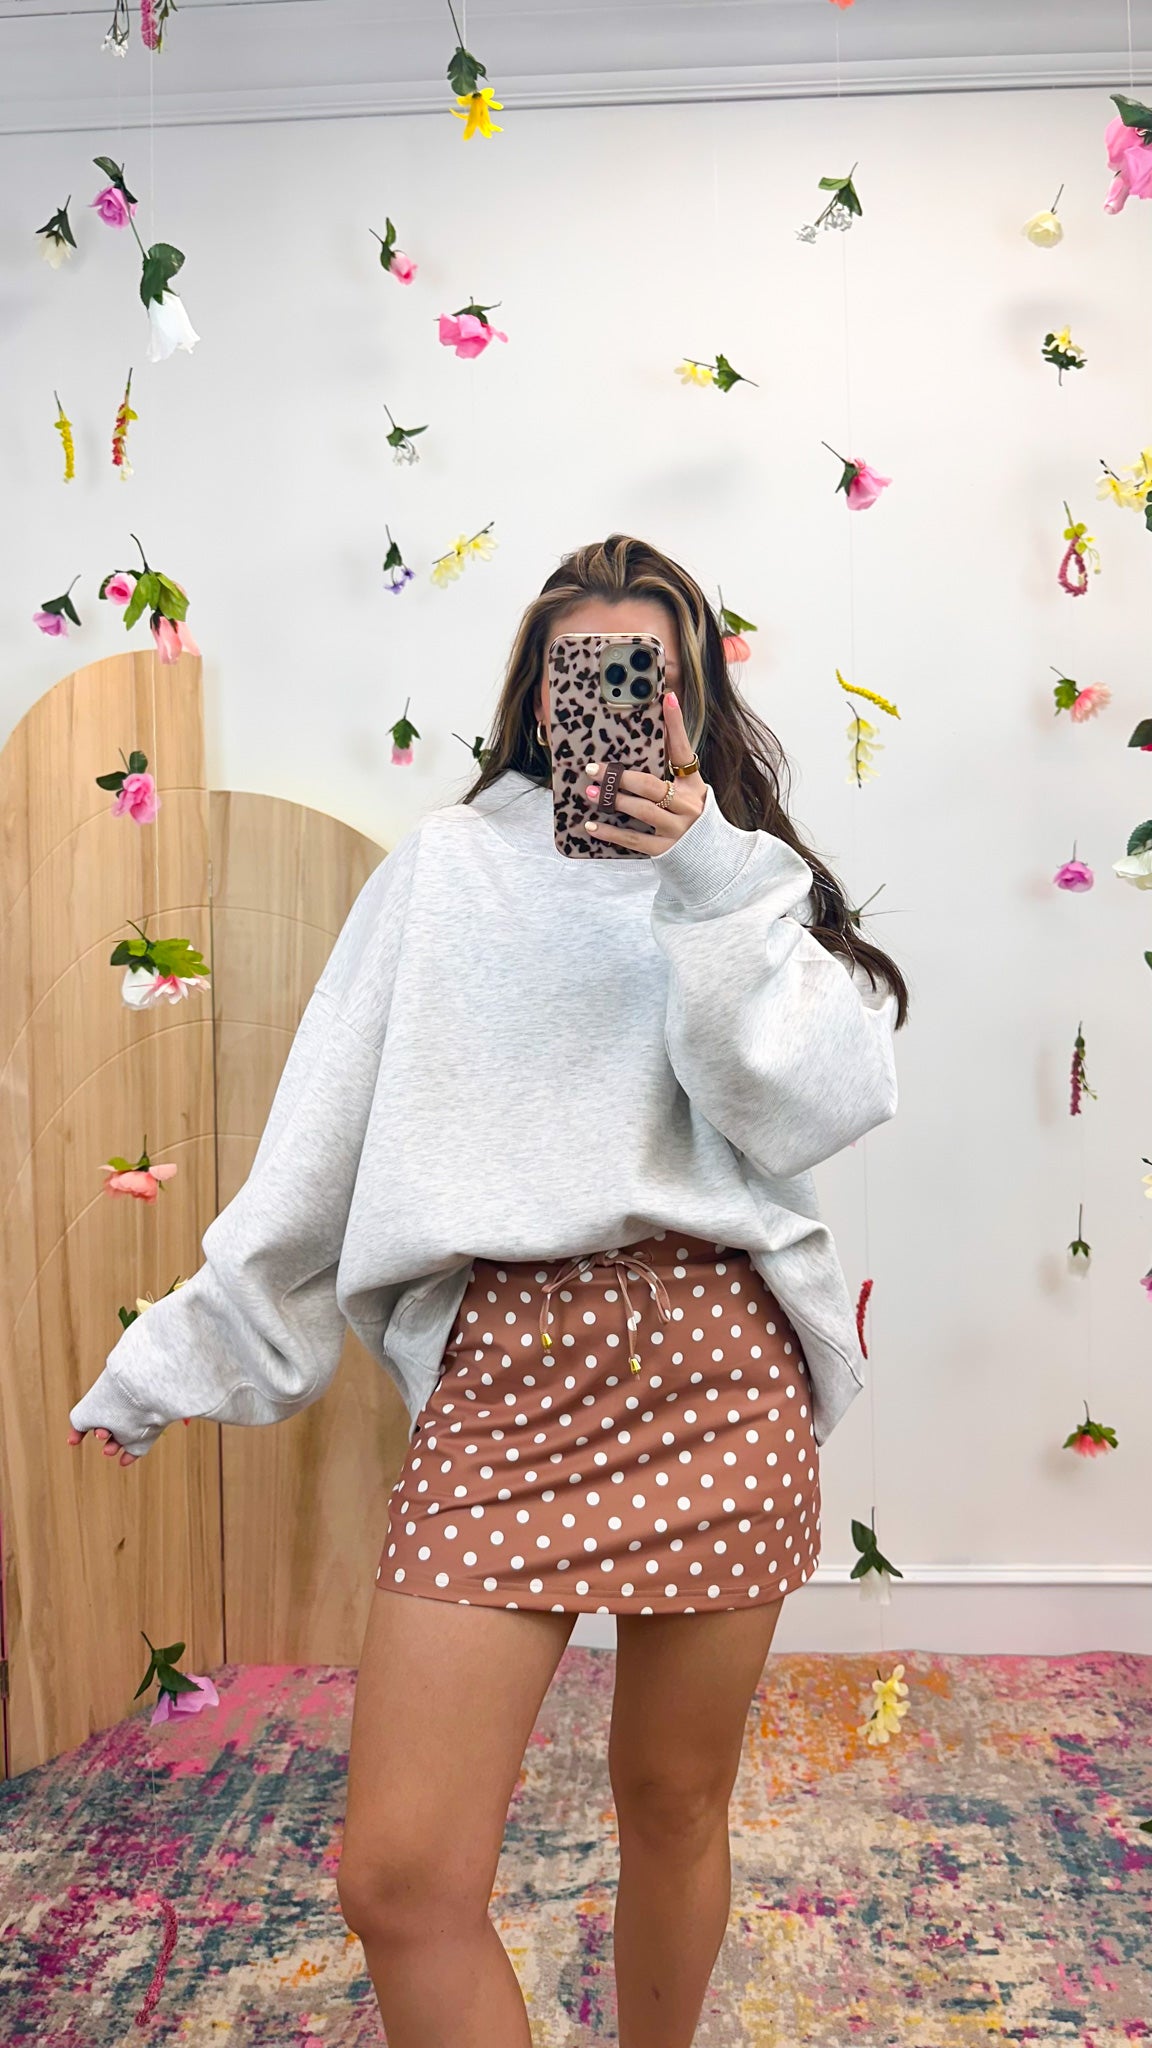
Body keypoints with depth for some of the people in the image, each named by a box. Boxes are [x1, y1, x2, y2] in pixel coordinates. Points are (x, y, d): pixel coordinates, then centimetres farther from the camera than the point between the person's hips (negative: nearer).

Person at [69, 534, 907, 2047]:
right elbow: (324, 1139, 10)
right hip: (501, 1362, 0)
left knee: (674, 1801, 15)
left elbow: (816, 1111, -3)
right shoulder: (448, 867, 11)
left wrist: (711, 892, -12)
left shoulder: (752, 878, 12)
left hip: (719, 1355, 1)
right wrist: (180, 1355, 10)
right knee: (402, 1880, -3)